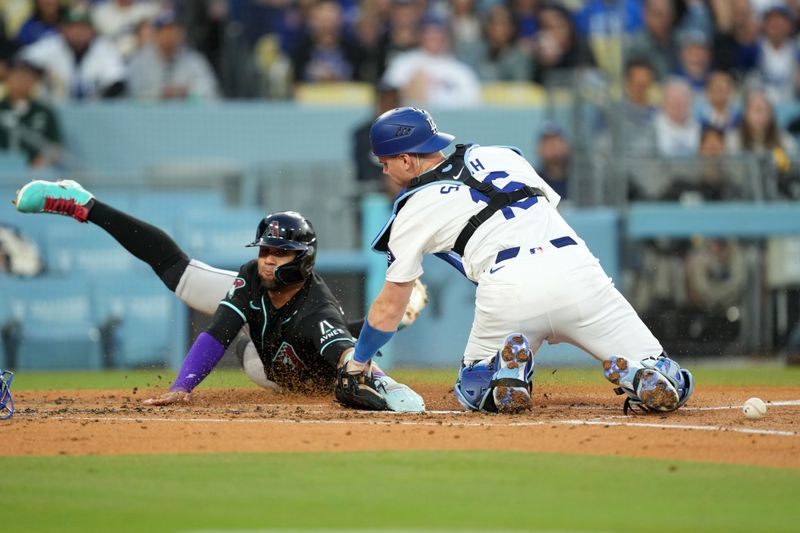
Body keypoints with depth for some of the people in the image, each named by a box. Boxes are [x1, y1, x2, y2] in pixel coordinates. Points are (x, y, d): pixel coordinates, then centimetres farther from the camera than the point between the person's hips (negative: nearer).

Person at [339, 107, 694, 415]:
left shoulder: (413, 211, 16)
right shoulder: (500, 155, 26)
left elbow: (390, 306, 21)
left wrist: (358, 363, 34)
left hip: (508, 288, -3)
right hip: (575, 268, 3)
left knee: (472, 390, 25)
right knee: (671, 388, 9)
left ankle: (509, 369, -8)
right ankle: (634, 374, -26)